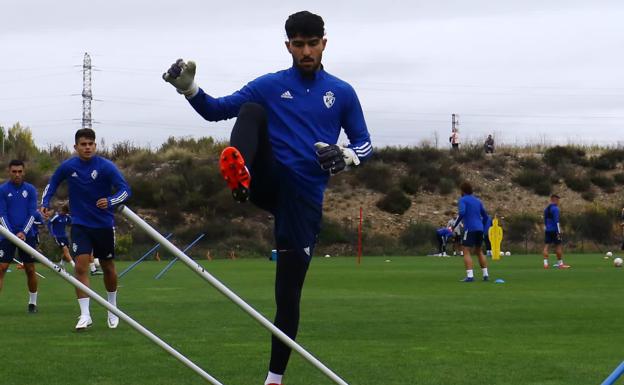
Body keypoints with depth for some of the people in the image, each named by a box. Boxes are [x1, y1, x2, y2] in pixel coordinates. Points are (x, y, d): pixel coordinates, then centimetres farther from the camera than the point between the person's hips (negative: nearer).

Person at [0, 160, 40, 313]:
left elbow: (32, 214, -1)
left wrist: (23, 232, -14)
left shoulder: (30, 190, 3)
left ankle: (32, 303, 16)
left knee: (30, 269, 4)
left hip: (26, 235, 1)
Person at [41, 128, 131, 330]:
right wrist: (45, 203, -2)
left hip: (104, 224, -1)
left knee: (108, 267, 12)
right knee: (81, 266, -14)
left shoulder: (106, 166, -13)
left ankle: (112, 309, 33)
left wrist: (110, 201, -34)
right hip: (80, 224, 1)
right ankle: (85, 315, -13)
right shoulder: (67, 167, -5)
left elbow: (125, 190, -16)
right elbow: (52, 184, 12)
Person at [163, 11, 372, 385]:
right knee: (252, 111, -23)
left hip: (305, 198, 0)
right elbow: (217, 110, 7)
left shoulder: (342, 93, 8)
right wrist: (189, 88, -12)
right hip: (268, 183, 0)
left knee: (289, 293, -1)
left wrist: (345, 156, -12)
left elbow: (364, 144, 11)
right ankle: (238, 171, -53)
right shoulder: (269, 86, 7)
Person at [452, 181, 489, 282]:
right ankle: (486, 275, 15)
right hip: (479, 229, 7)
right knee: (479, 252, 18)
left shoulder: (463, 200, -1)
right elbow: (485, 216, 21)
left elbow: (462, 212, -19)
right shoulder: (477, 201, 19)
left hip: (469, 229, -7)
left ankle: (469, 276, -19)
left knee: (466, 252, -6)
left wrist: (455, 225, -10)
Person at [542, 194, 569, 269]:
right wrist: (559, 232, -17)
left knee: (546, 246, 2)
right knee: (559, 246, 2)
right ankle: (560, 263, 6)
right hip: (554, 230, -7)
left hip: (547, 230, 7)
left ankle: (545, 263, -8)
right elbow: (556, 221, -17)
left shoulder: (546, 209, 14)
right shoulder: (555, 208, -11)